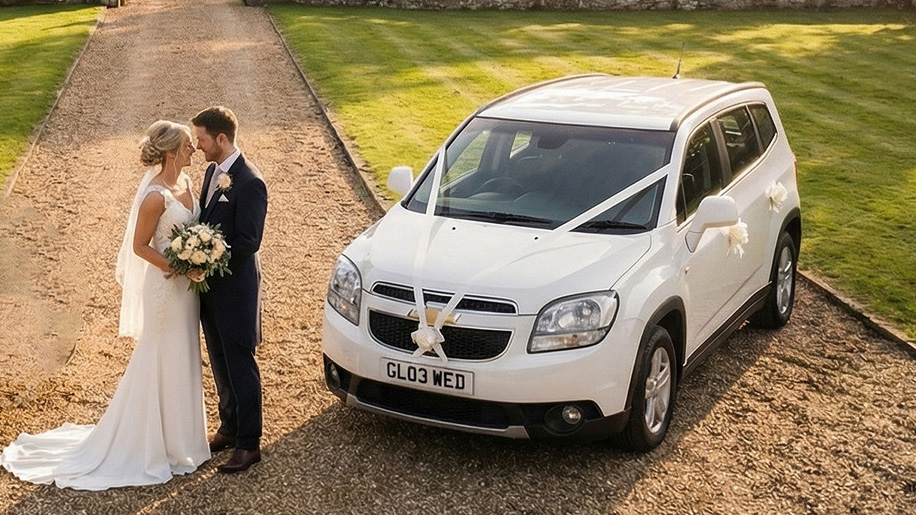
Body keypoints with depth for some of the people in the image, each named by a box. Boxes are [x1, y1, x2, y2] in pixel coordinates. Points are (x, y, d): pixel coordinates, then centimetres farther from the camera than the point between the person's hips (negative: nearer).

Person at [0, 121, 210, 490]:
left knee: (182, 359, 19)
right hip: (166, 287, -9)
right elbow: (140, 246, -17)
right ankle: (157, 444, 22)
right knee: (164, 362, 5)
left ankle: (175, 433, 36)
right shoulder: (155, 196, -23)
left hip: (186, 284, 9)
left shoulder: (184, 181, 2)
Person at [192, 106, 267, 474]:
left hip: (235, 288, -8)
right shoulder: (213, 172, 7)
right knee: (220, 362, 18)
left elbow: (248, 241, -22)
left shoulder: (250, 182, -20)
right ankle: (229, 427, 33)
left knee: (240, 366, 1)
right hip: (211, 285, 8)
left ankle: (248, 444, 11)